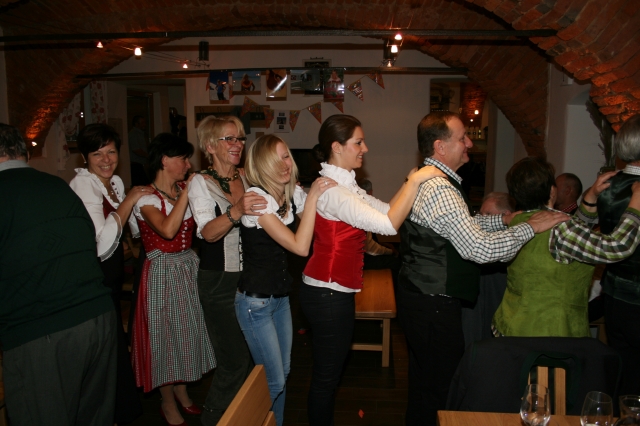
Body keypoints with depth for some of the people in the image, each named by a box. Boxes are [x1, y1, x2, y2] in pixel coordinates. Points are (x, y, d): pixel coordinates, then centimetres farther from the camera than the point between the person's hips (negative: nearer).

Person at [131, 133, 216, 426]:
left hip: (189, 268, 6)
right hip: (163, 272, -6)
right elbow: (167, 230, -32)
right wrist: (186, 193, -26)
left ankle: (181, 392, 37)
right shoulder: (146, 199, -14)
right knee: (166, 335, 6)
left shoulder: (184, 191, 4)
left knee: (187, 331, 15)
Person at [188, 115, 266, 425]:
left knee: (252, 355, 11)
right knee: (234, 360, -2)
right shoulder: (201, 182, -7)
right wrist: (237, 211, -41)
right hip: (219, 283, -5)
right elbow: (209, 232, -22)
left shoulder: (247, 180, 9)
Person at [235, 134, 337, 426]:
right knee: (274, 381, 1)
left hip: (281, 296, 7)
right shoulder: (257, 197, -22)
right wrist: (312, 197, -27)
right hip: (255, 302, -7)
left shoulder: (293, 194, 1)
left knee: (283, 373, 19)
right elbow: (300, 247, -28)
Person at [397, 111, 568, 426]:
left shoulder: (424, 179, 10)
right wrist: (530, 228, -18)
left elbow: (462, 225, 19)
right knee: (441, 383, 5)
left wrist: (503, 220, 6)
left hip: (417, 292, 11)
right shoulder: (440, 190, -24)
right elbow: (480, 248, -29)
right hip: (433, 305, -11)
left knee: (424, 378, 24)